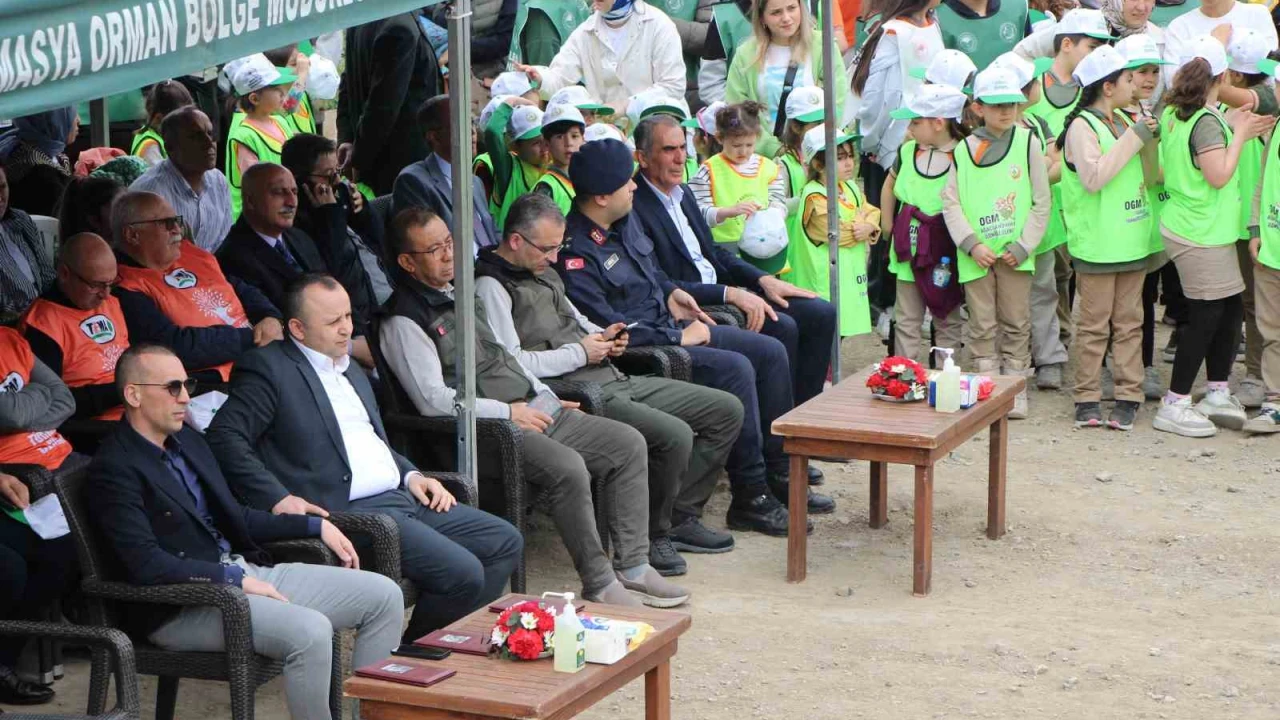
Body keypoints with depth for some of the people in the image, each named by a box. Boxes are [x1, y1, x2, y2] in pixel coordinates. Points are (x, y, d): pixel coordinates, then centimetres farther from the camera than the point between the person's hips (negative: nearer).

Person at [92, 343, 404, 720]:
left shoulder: (188, 441, 15)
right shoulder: (113, 469, -12)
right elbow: (145, 564, -21)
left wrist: (316, 526, 17)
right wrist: (235, 578, -22)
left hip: (246, 572, 9)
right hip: (182, 606, -9)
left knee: (384, 596, -1)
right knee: (310, 631, -33)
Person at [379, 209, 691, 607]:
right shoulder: (404, 322, -8)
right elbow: (433, 400, -16)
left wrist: (549, 398, 15)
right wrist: (508, 412, -14)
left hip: (534, 409, 9)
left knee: (628, 443, -2)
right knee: (569, 468, -32)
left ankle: (632, 567, -2)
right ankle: (599, 585, -21)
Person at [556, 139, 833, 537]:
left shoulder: (625, 219, 7)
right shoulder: (575, 253, -23)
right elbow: (609, 327, -26)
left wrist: (670, 291, 8)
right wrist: (678, 336, -19)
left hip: (670, 324, 10)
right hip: (638, 350, -10)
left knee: (771, 352, 2)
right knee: (735, 368, -26)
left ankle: (779, 476, 9)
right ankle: (751, 498, -18)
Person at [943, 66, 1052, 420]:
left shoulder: (1027, 143, 0)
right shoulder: (964, 150, 3)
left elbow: (1041, 202, 1)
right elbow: (951, 202, 1)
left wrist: (1023, 246, -7)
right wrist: (971, 244, -10)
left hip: (1015, 254, -1)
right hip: (976, 255, 1)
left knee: (1015, 323, 6)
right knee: (982, 325, 5)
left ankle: (1015, 390, 14)